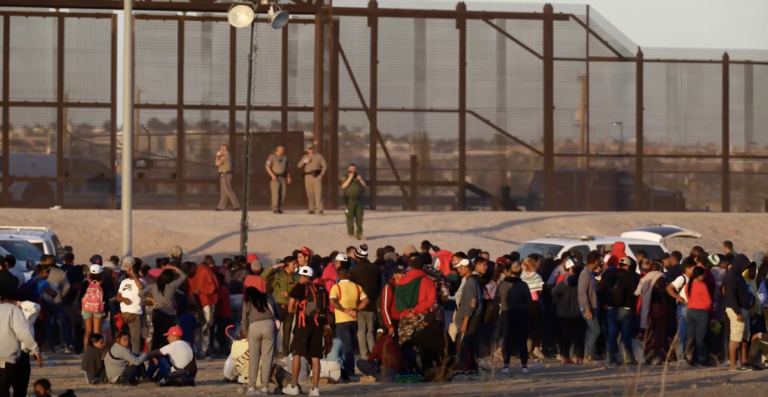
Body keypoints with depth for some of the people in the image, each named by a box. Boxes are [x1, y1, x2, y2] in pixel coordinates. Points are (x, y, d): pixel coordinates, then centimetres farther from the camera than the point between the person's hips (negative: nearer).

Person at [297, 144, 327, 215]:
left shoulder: (318, 156, 6)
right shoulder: (305, 157, 15)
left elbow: (325, 166, 3)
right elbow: (299, 166, 9)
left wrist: (321, 175, -7)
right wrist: (304, 162, -11)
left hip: (317, 176, -3)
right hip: (308, 176, 3)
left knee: (318, 192, -13)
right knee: (310, 194, 1)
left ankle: (320, 210, -19)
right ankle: (312, 209, 7)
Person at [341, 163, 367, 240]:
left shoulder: (358, 177, 17)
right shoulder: (346, 178, 4)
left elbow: (364, 186, 13)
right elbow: (343, 186, -13)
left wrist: (360, 179, -2)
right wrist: (350, 178, -15)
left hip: (358, 199, 4)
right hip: (349, 199, -4)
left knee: (359, 216, 4)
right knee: (350, 217, -5)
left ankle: (359, 233, 11)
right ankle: (351, 233, -2)